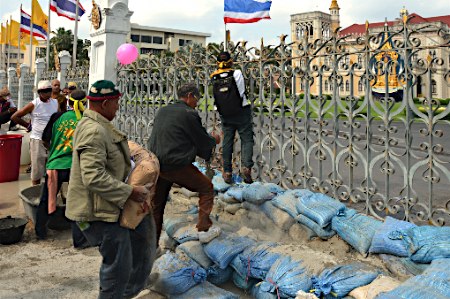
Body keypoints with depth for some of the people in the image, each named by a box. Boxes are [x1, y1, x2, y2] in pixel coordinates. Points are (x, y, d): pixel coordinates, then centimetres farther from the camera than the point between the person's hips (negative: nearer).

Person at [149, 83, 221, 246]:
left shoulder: (162, 111, 13)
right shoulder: (189, 114, -9)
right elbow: (203, 141, -4)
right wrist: (214, 140, 19)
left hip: (156, 164, 7)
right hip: (178, 165, -7)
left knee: (156, 206, 16)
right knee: (206, 188, 13)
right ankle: (204, 229, 10)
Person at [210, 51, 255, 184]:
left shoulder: (214, 78, -1)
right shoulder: (237, 73, -10)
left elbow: (215, 97, 6)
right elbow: (241, 91, -3)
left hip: (225, 115, 3)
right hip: (241, 112, -3)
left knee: (227, 142, 10)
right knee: (247, 139, 2)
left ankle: (227, 172, 11)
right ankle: (246, 166, -16)